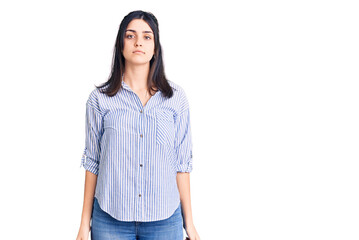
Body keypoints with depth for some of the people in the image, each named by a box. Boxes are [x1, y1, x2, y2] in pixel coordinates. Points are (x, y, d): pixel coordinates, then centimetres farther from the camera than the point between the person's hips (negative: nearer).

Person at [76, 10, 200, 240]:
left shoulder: (176, 97, 1)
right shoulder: (100, 98, 0)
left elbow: (182, 162, 3)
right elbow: (92, 162, 4)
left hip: (164, 220, 1)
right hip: (110, 219, 0)